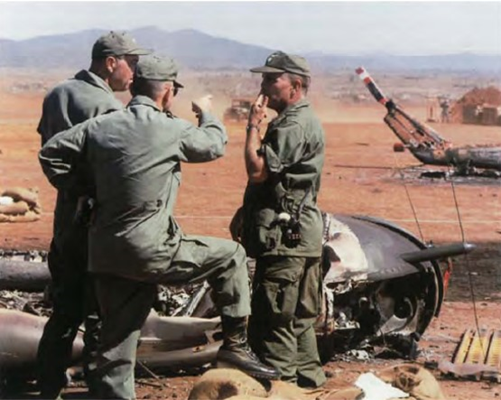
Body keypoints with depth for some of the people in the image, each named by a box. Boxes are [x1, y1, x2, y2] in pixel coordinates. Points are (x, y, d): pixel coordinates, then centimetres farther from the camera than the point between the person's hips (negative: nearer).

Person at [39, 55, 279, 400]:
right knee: (230, 257, 11)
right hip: (151, 251, -6)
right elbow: (215, 144, 11)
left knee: (117, 342, 13)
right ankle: (235, 344, 13)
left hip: (105, 253, 6)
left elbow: (51, 153, 9)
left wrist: (79, 189, 15)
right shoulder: (171, 130, -9)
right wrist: (206, 113, 31)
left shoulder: (100, 126, 5)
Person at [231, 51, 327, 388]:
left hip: (286, 237, -11)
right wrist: (245, 212, 20)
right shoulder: (299, 120, 19)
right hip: (301, 236, 11)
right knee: (299, 316, 17)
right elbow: (270, 180, 24)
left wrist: (254, 124, -13)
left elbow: (258, 170, -23)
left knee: (273, 320, -9)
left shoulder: (294, 126, -16)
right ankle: (307, 377, 26)